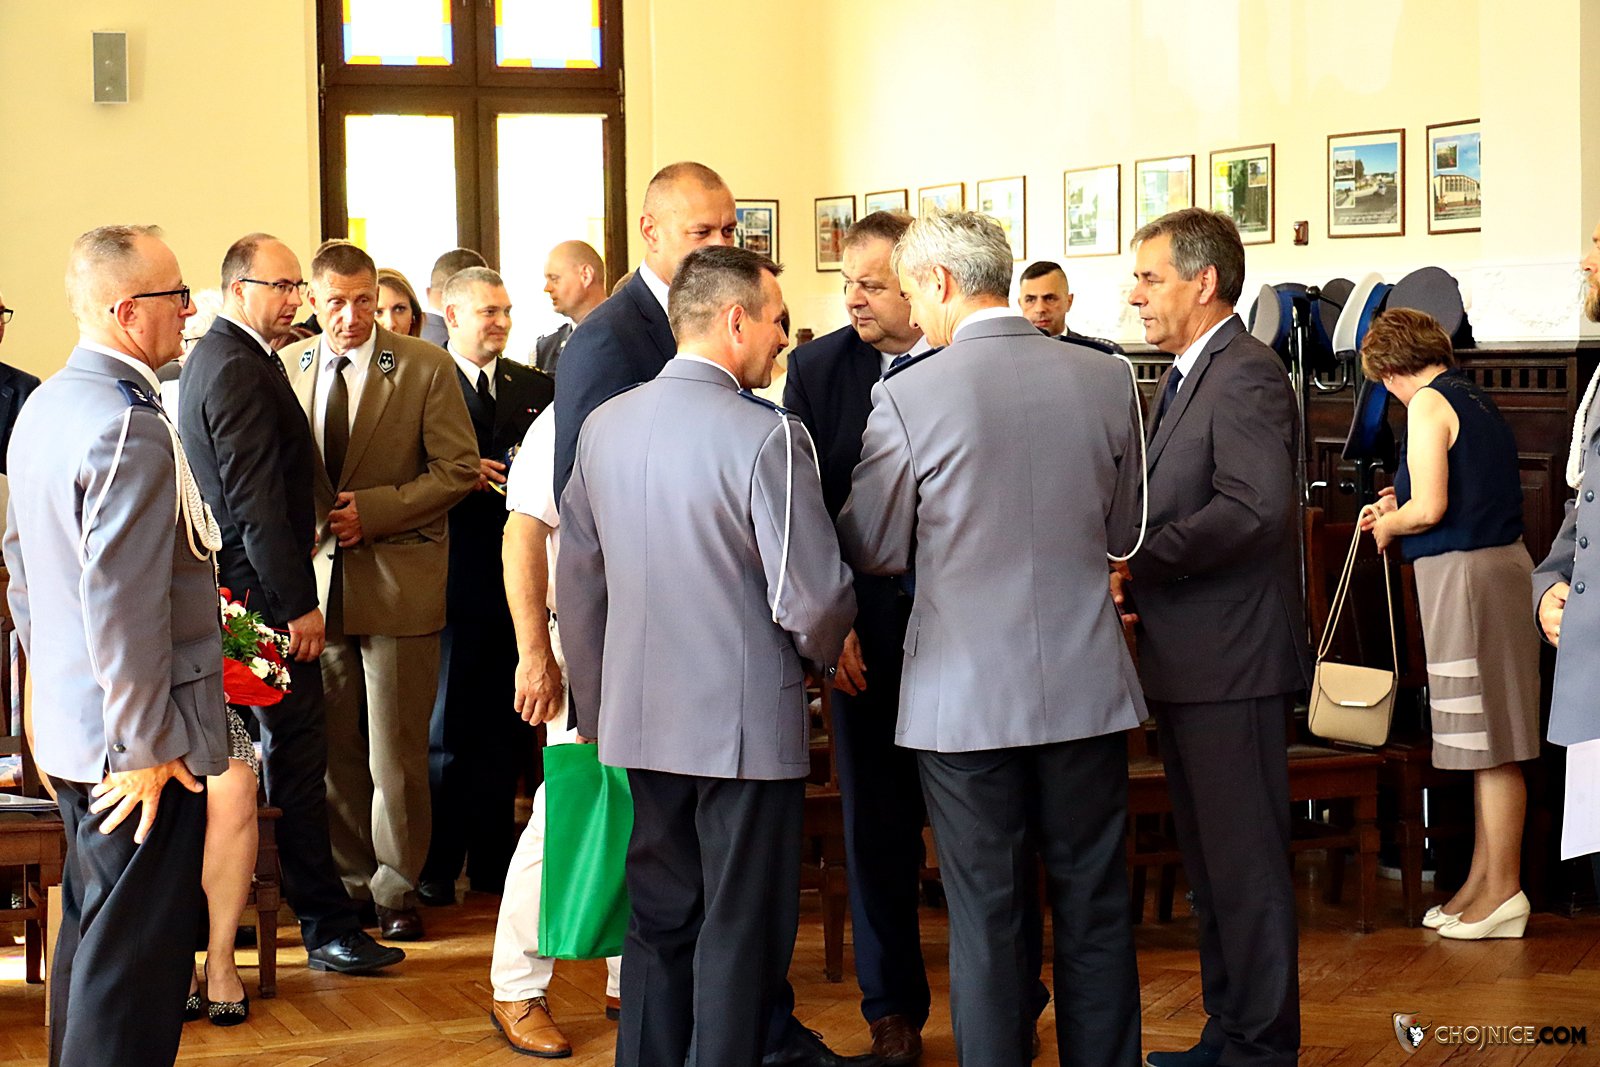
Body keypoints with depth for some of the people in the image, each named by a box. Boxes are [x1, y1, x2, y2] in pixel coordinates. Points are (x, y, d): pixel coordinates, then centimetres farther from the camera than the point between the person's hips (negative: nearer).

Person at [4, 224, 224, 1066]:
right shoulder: (131, 428, -22)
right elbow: (122, 604, -25)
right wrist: (146, 746, -19)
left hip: (71, 731, 10)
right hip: (134, 745, -10)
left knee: (90, 934, 21)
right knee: (134, 963, -3)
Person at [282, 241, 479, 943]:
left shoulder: (425, 368, -2)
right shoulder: (287, 368, 8)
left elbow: (457, 469, -5)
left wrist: (372, 511, -12)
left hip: (397, 579, -3)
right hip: (314, 578, 3)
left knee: (396, 751, 1)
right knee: (331, 749, 6)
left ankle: (397, 889, 14)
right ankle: (350, 882, 19)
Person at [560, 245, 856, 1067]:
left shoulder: (604, 427, 3)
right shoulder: (767, 436, -17)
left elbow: (578, 580, 11)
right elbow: (814, 597, -19)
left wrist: (596, 711, 21)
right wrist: (820, 652, 4)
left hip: (639, 722, 6)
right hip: (748, 722, -6)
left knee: (658, 921, 17)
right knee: (741, 933, 6)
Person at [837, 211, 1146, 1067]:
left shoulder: (907, 396, -11)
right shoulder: (1106, 379, -2)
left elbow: (874, 551, -1)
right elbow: (1122, 531, 10)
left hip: (966, 697, -3)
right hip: (1086, 685, 3)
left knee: (986, 919, 6)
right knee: (1094, 910, 13)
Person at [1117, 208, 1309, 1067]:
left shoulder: (1247, 377, -15)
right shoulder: (1183, 379, 16)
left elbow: (1255, 506, -27)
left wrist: (1138, 567, -20)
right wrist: (1136, 577, 2)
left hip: (1232, 662, -10)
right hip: (1186, 663, 10)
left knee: (1245, 866, -2)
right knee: (1210, 864, 17)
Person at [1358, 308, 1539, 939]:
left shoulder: (1428, 403, -10)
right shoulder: (1477, 402, 18)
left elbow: (1431, 508, -18)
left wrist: (1388, 524, 2)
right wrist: (1398, 509, 23)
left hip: (1465, 571, -9)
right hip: (1501, 558, 9)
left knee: (1490, 744, -4)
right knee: (1489, 743, 13)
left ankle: (1503, 890, 0)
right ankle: (1482, 880, 19)